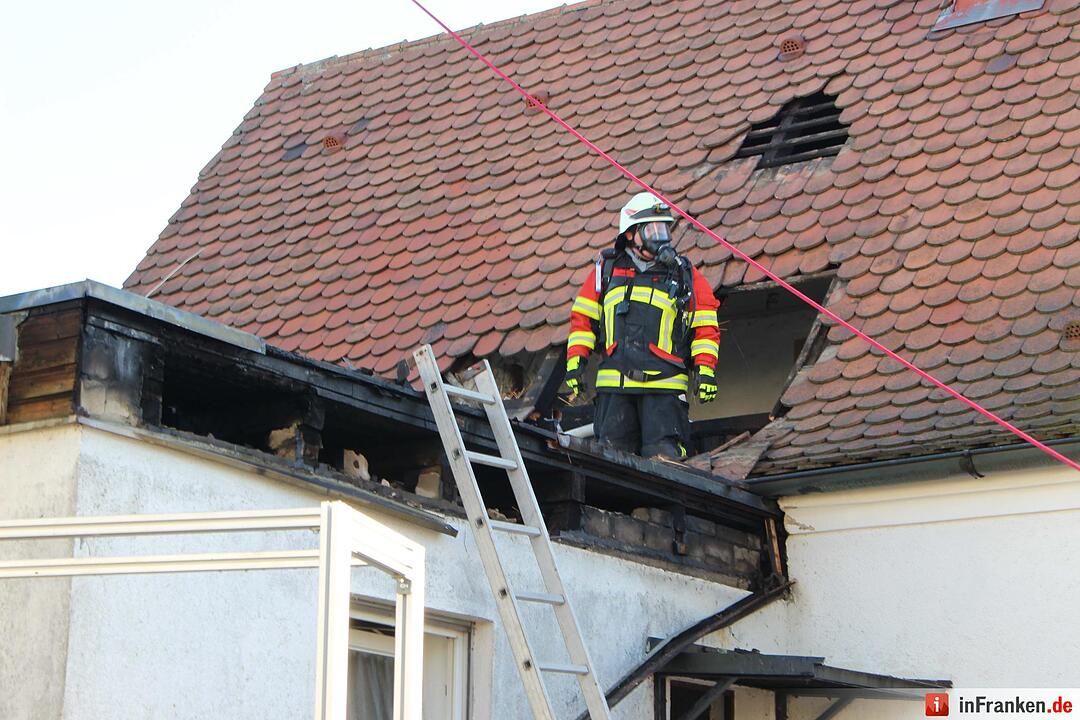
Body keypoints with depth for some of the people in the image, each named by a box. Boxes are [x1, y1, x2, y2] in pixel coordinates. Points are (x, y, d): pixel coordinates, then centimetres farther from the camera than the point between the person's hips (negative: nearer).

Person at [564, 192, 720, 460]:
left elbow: (705, 327, 10)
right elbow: (583, 317, 16)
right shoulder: (606, 269, 14)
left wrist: (705, 368, -2)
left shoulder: (685, 276, 11)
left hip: (664, 386, -1)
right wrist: (575, 361, 7)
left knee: (664, 457, -10)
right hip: (613, 384, 2)